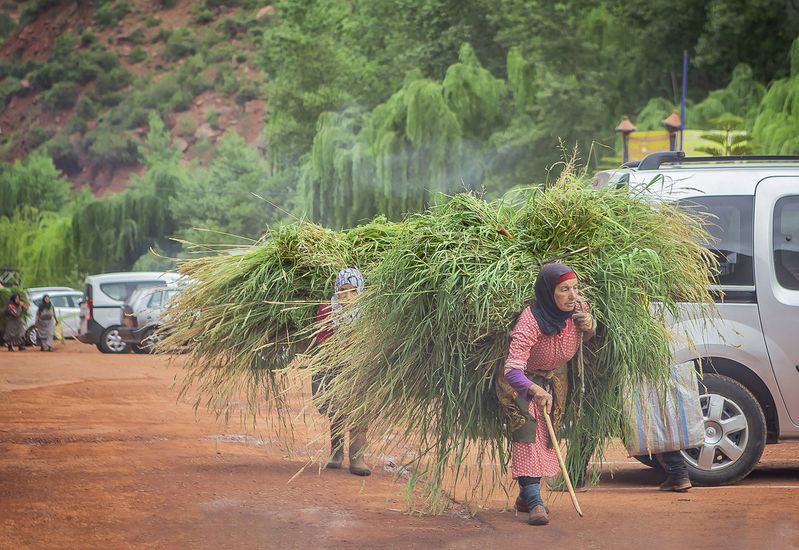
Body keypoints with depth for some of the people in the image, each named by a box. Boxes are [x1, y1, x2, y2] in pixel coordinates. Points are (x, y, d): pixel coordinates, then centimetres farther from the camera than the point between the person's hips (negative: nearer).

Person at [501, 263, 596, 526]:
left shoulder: (579, 306, -21)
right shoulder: (530, 322, -38)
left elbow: (588, 339, 4)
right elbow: (512, 369, -46)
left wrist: (589, 325, -21)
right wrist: (534, 389, -65)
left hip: (556, 376, 6)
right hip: (527, 377, -6)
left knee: (548, 433, 11)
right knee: (526, 425, -23)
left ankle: (525, 495, 30)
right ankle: (534, 503, -29)